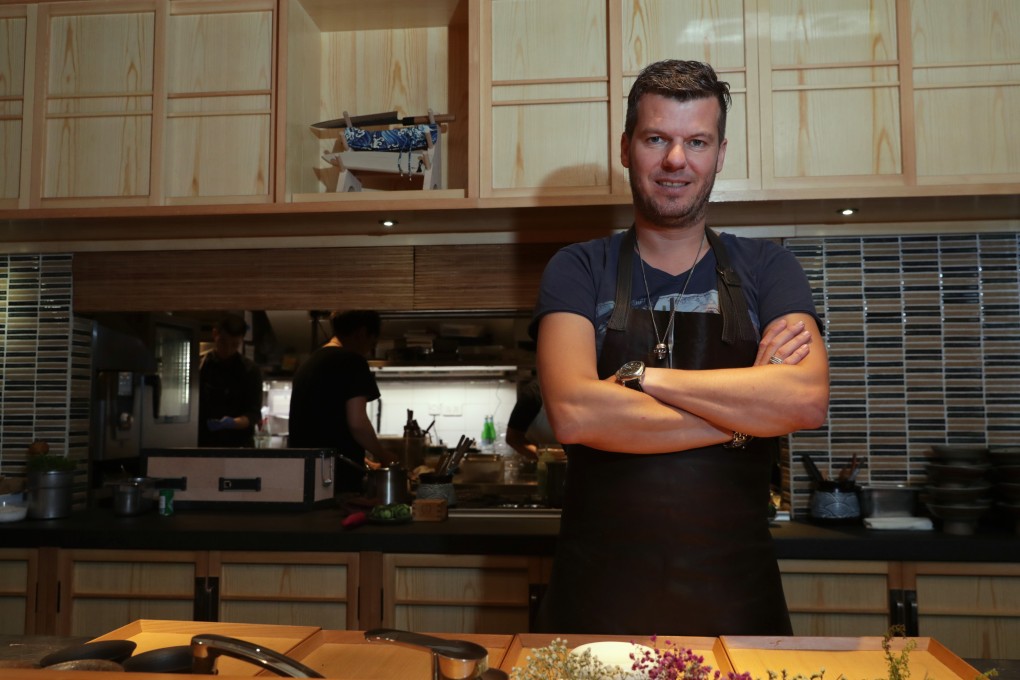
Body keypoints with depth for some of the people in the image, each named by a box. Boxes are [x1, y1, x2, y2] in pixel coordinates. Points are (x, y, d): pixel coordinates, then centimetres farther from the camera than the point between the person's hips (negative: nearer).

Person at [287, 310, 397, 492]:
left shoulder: (307, 363, 17)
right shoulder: (351, 361, -7)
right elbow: (357, 422, -15)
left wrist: (363, 461, 28)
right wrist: (385, 458, 1)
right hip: (339, 477, -8)